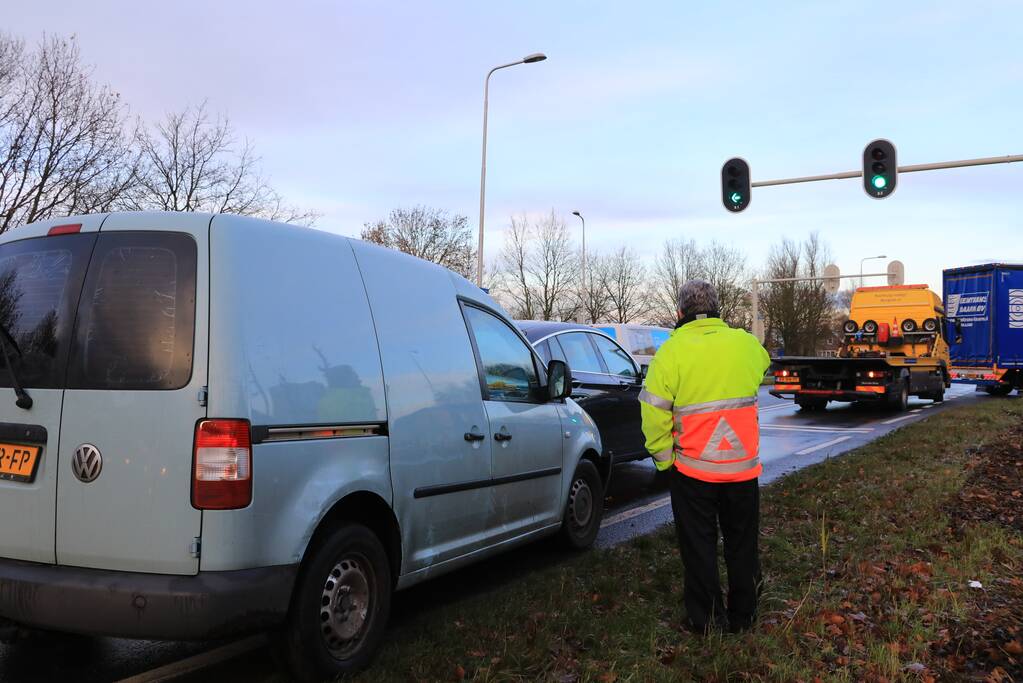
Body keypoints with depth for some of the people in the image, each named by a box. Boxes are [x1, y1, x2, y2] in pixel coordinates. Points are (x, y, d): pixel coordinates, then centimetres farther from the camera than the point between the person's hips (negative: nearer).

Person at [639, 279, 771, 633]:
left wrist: (663, 458, -3)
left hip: (692, 470, -3)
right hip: (743, 468, 3)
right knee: (742, 544, 18)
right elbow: (763, 363, 22)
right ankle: (743, 615, 29)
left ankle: (706, 618, 18)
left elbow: (654, 413, -15)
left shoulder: (671, 352, -13)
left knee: (699, 547, 11)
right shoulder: (746, 343, -2)